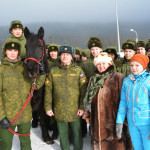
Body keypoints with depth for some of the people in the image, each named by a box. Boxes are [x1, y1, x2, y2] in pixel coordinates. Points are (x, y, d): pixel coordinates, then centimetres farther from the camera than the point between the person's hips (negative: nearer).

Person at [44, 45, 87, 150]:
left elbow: (83, 90, -3)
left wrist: (82, 107, -9)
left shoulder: (78, 70, -1)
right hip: (59, 111, 2)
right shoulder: (53, 71, 5)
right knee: (63, 134, 16)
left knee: (77, 133, 12)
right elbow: (48, 90, 5)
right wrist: (48, 107, 0)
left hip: (75, 110, -1)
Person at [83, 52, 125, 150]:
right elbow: (88, 98, 18)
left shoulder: (118, 77, -3)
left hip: (112, 117, -5)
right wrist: (87, 115, 15)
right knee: (98, 141, 12)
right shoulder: (93, 79, 14)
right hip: (96, 118, 5)